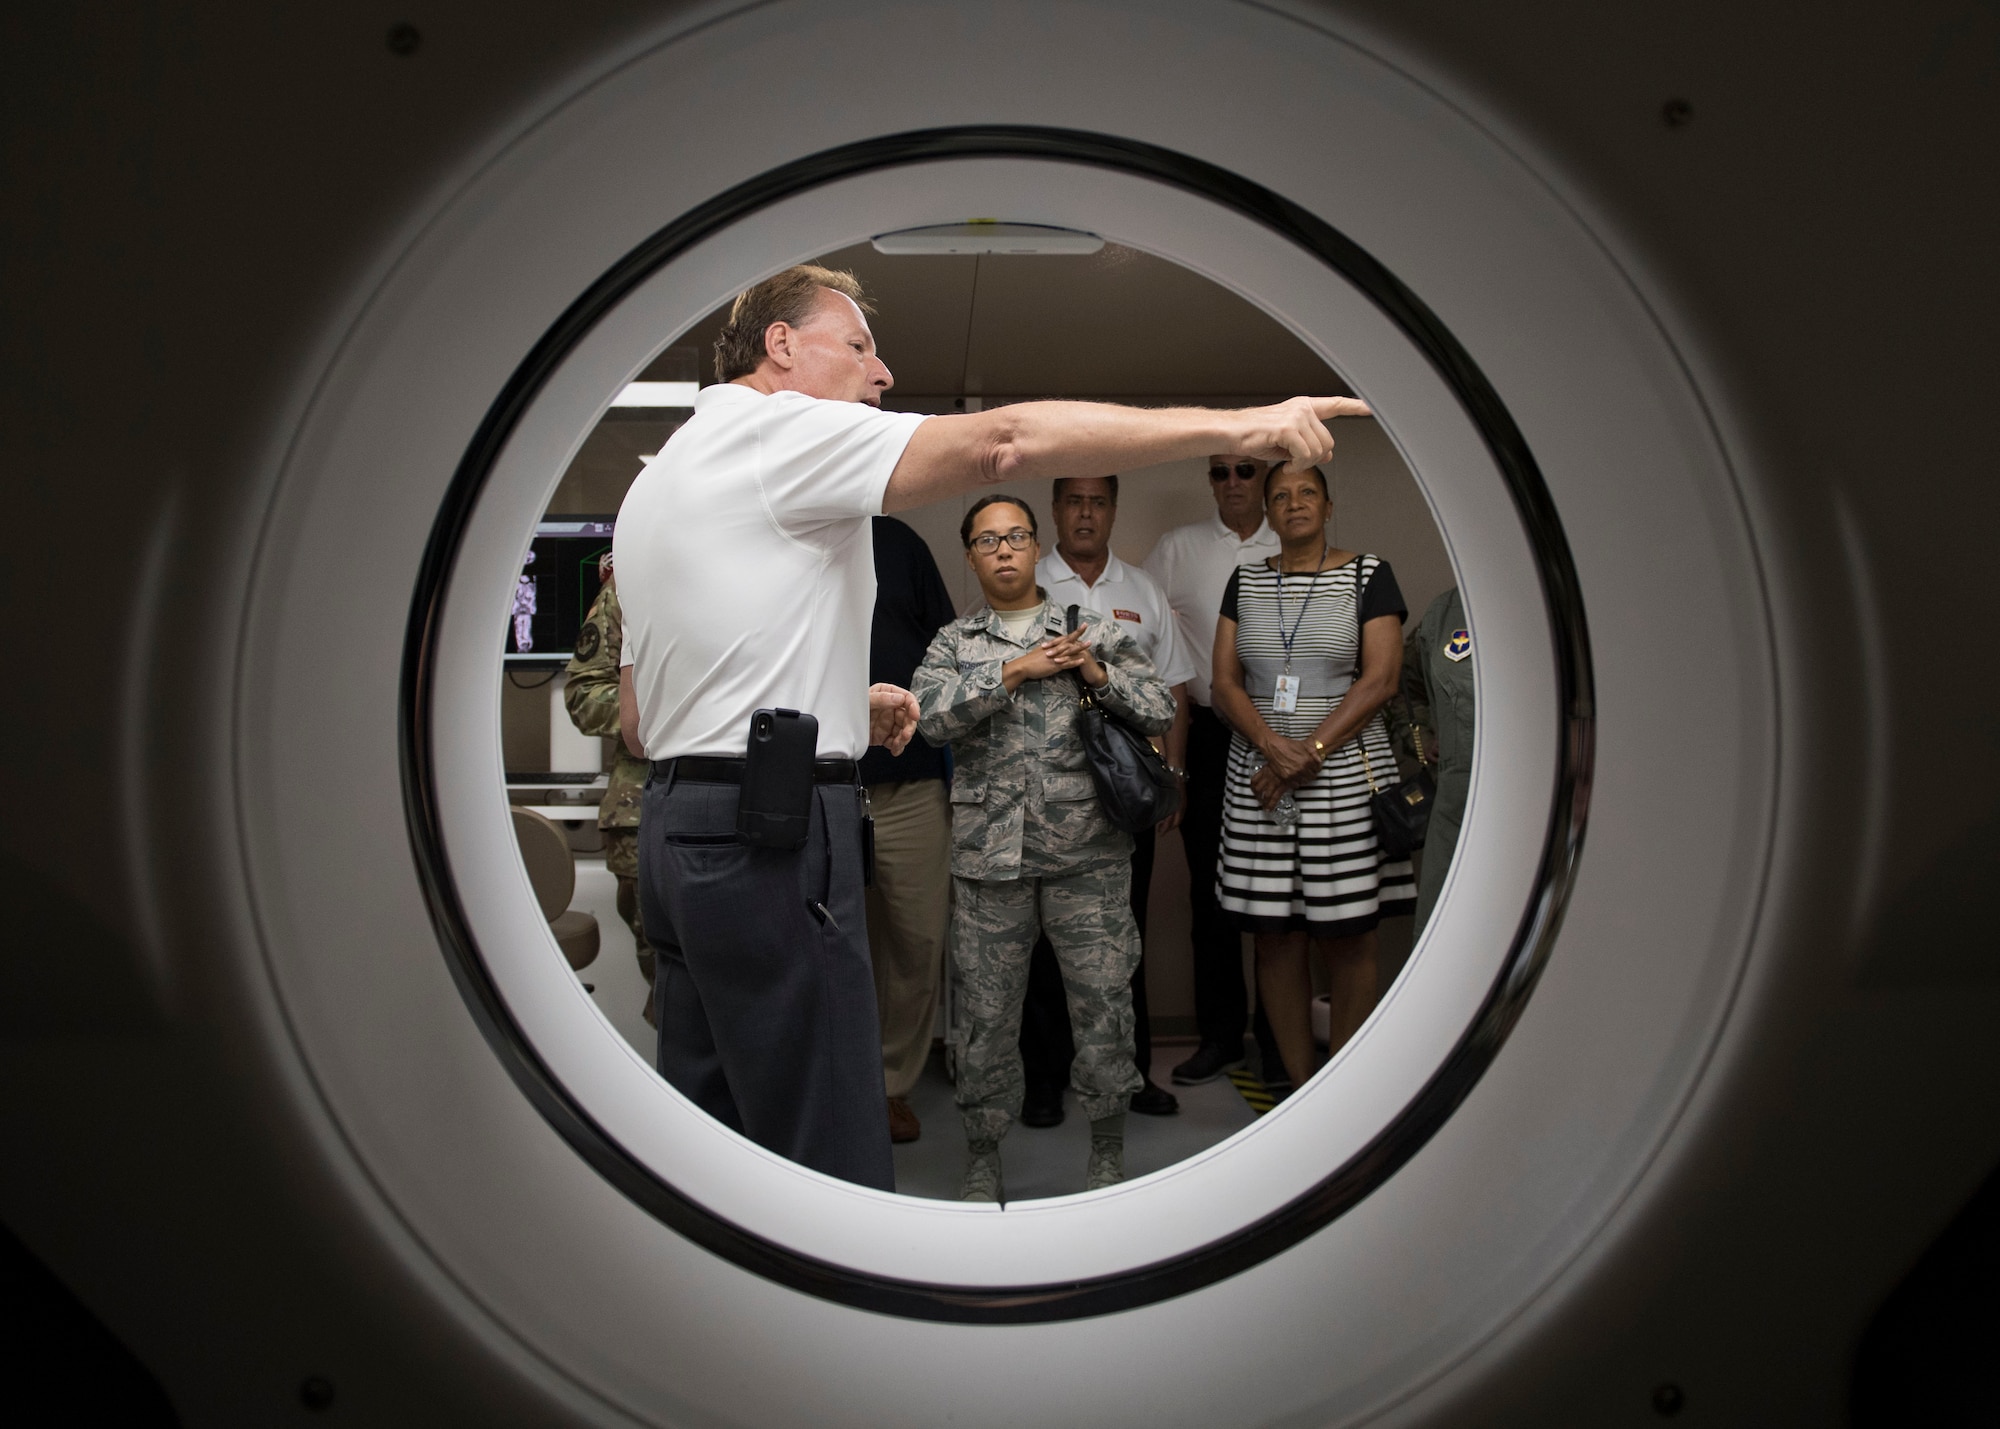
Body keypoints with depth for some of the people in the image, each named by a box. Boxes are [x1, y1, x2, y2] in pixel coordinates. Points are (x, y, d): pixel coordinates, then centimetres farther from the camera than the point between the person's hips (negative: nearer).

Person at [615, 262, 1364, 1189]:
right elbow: (1003, 443, -21)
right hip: (770, 832, -10)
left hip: (676, 826, 10)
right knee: (832, 1159, -6)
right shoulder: (777, 428, -6)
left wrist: (832, 711, 18)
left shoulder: (652, 483, 23)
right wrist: (1237, 424, -22)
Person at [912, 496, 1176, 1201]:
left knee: (1103, 997, 4)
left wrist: (1098, 672, -10)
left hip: (1087, 850, 0)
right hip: (988, 852, 0)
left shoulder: (1094, 629, 10)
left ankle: (1108, 1147, 23)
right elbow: (930, 715, -9)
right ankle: (982, 1154, 24)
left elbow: (1161, 713, 5)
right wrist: (1016, 669, -13)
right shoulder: (952, 642, 11)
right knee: (988, 1008, 7)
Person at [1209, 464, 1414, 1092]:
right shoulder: (1244, 582, 12)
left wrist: (1310, 751, -13)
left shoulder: (1368, 574, 3)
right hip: (1258, 778, 3)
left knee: (1347, 941, -1)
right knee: (1275, 939, 3)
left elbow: (1380, 680, -5)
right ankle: (1299, 1085, 15)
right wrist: (1275, 749, -11)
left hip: (1345, 774, -3)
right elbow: (1225, 681, 5)